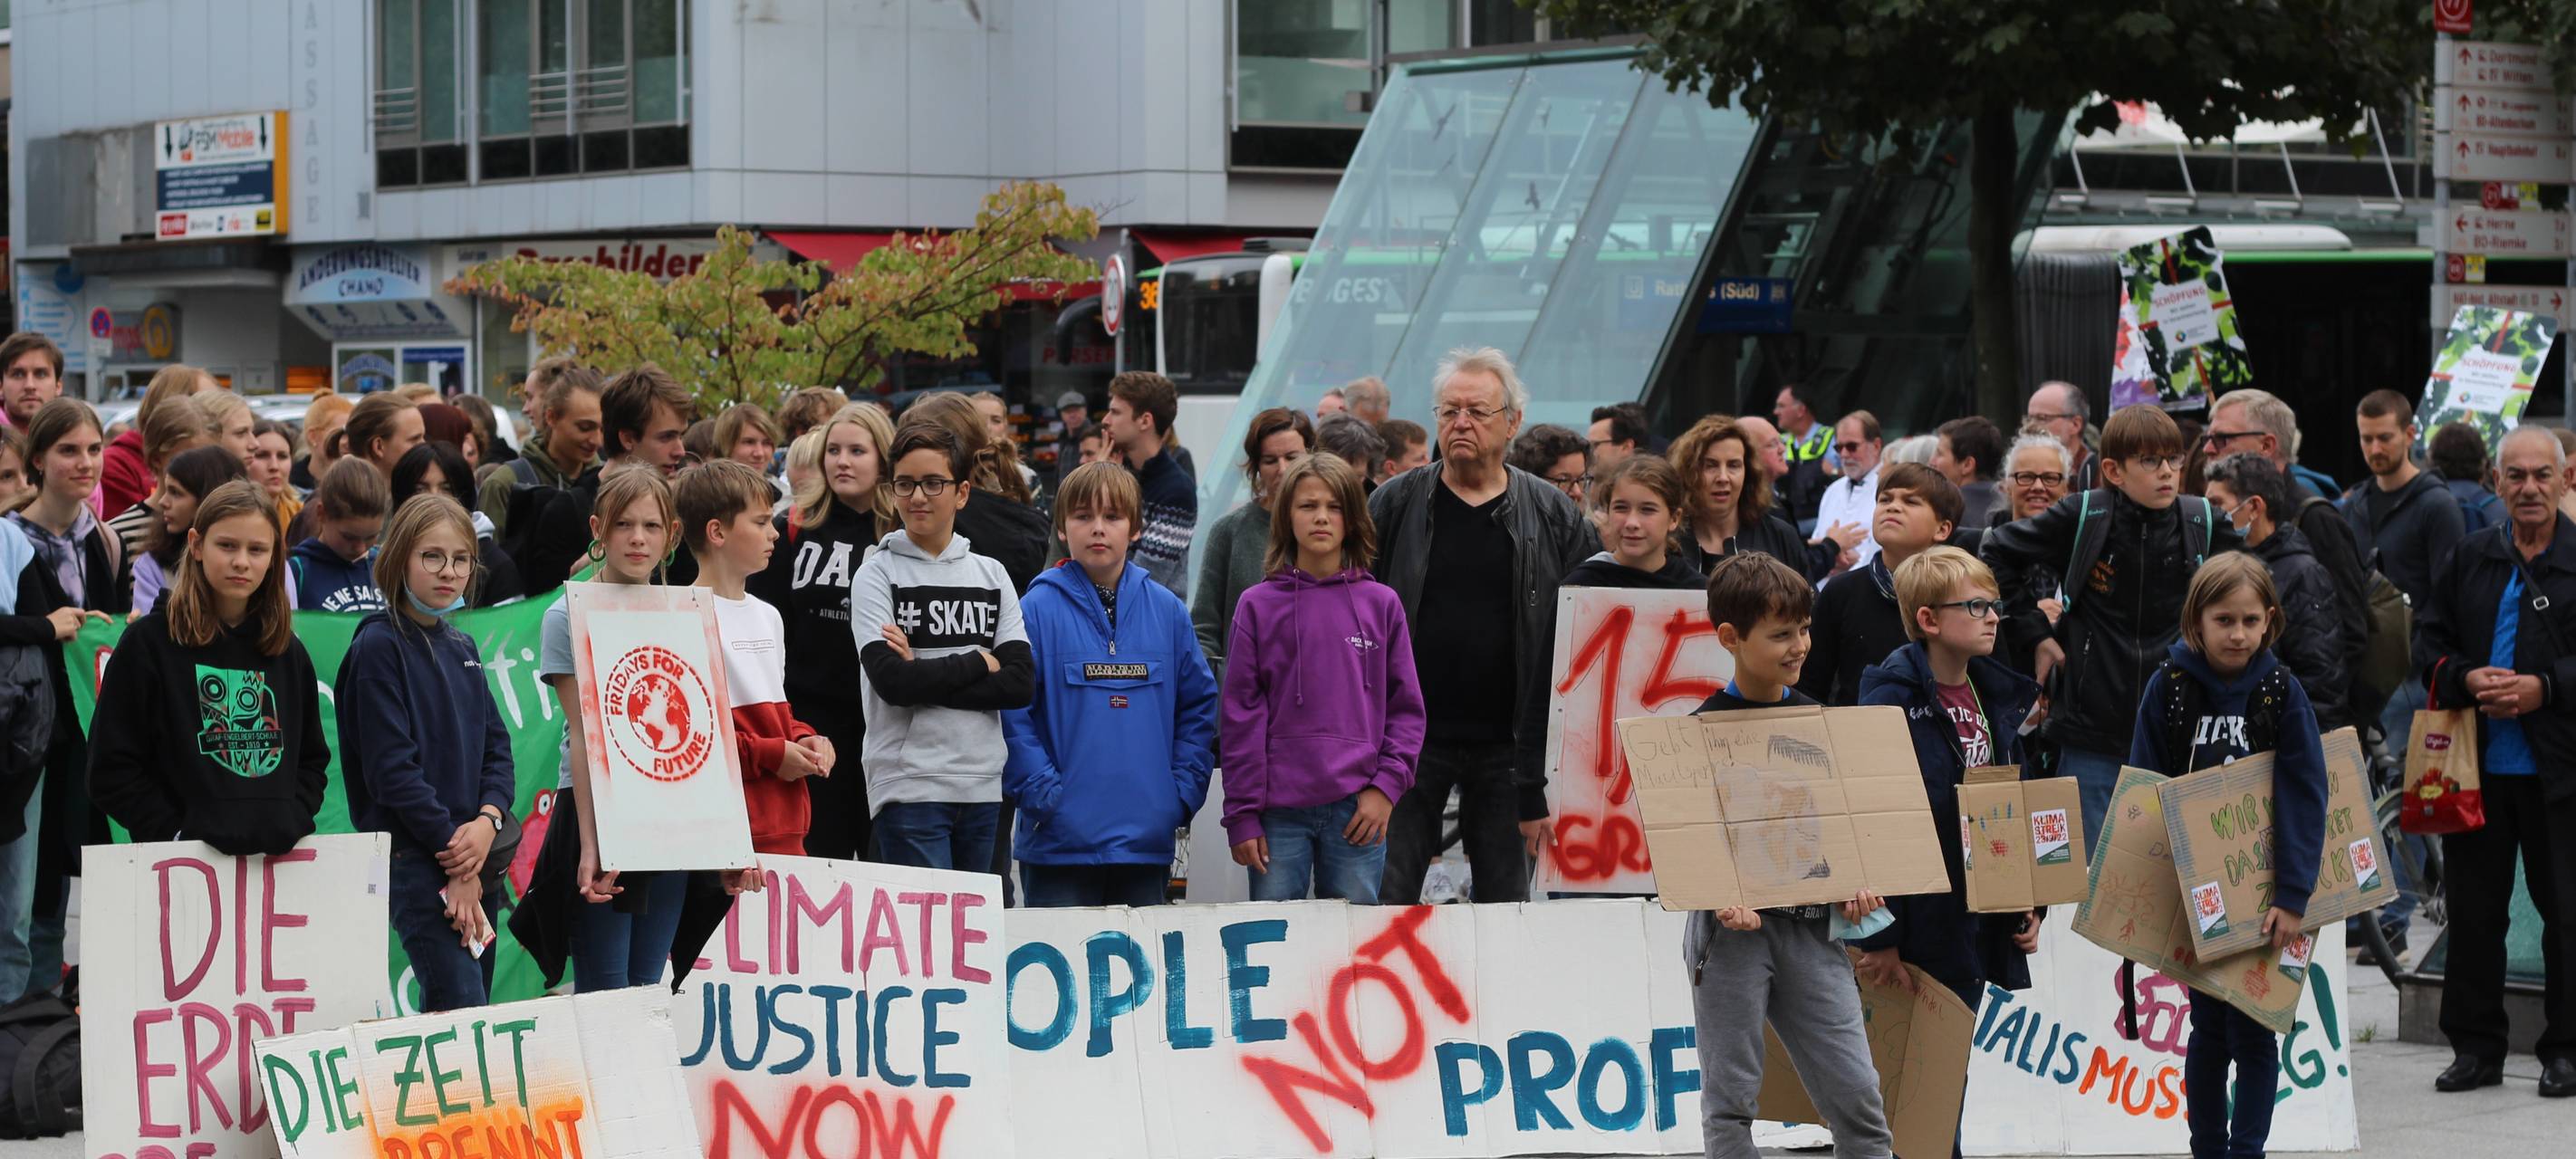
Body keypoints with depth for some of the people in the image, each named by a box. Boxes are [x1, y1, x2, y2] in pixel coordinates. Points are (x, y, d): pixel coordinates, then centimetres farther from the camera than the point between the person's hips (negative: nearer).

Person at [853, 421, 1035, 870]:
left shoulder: (992, 575, 11)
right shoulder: (878, 575, 1)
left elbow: (1019, 683, 0)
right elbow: (892, 681, -12)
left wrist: (927, 678, -10)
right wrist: (980, 663, -3)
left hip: (983, 785, 4)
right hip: (910, 786, -4)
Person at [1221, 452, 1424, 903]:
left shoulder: (1381, 604, 8)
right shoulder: (1259, 606, 5)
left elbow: (1406, 707, 8)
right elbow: (1241, 714, 3)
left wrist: (1387, 785, -5)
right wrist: (1242, 814, -2)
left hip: (1357, 810, 1)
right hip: (1279, 811, -1)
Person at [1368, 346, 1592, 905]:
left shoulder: (1555, 518, 3)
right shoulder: (1395, 506, 3)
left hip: (1509, 747, 0)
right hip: (1410, 734, 0)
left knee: (1507, 906, 6)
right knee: (1386, 903, -3)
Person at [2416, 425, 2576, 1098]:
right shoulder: (2470, 561, 9)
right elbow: (2429, 641, 12)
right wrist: (2466, 679, -6)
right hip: (2477, 766, 4)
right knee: (2473, 908, 8)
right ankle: (2476, 1047, 17)